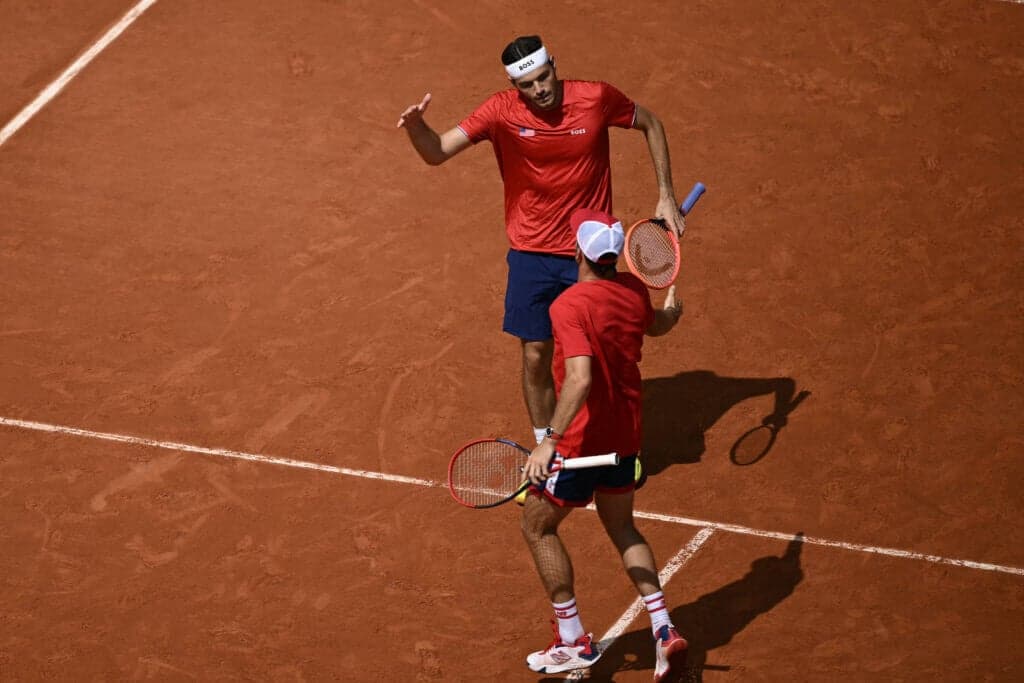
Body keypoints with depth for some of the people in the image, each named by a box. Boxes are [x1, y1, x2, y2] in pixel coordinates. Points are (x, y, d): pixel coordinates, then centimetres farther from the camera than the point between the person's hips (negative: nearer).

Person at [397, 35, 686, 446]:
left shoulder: (596, 98, -14)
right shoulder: (502, 111, -13)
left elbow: (650, 125, 5)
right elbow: (437, 153, -17)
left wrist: (666, 196, 1)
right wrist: (416, 127, -40)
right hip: (532, 255, 1)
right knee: (536, 358, 5)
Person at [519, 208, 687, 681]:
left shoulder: (569, 306, -23)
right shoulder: (633, 290, -1)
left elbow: (580, 379, -34)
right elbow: (656, 326, 23)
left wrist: (550, 440, -35)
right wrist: (672, 309, 47)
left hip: (583, 438, -7)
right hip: (627, 434, 7)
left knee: (538, 527, 12)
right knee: (622, 527, 24)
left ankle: (572, 641, 13)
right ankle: (663, 629, 14)